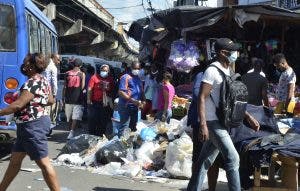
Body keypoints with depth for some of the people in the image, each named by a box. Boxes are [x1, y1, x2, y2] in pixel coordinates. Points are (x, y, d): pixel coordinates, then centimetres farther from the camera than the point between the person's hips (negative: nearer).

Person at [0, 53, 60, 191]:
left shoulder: (33, 82, -19)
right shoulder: (43, 80, 12)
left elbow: (18, 105, -23)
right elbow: (50, 101, 22)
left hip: (33, 125, -11)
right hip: (29, 125, 11)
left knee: (43, 162, -6)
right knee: (15, 159, 19)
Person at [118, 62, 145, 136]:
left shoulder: (138, 78, 13)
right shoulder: (126, 77, -11)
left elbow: (141, 91, 22)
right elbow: (121, 92, -20)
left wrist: (143, 101, 5)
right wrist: (133, 100, -25)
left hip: (135, 107, 8)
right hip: (126, 106, -8)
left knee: (133, 127, 16)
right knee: (124, 127, -7)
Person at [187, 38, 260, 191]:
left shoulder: (227, 72, 16)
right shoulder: (212, 71, -12)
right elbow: (202, 98, -17)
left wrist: (248, 117, 19)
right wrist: (203, 125, -24)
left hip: (221, 123, 9)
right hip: (213, 123, -9)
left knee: (205, 161, 12)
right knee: (232, 159, -8)